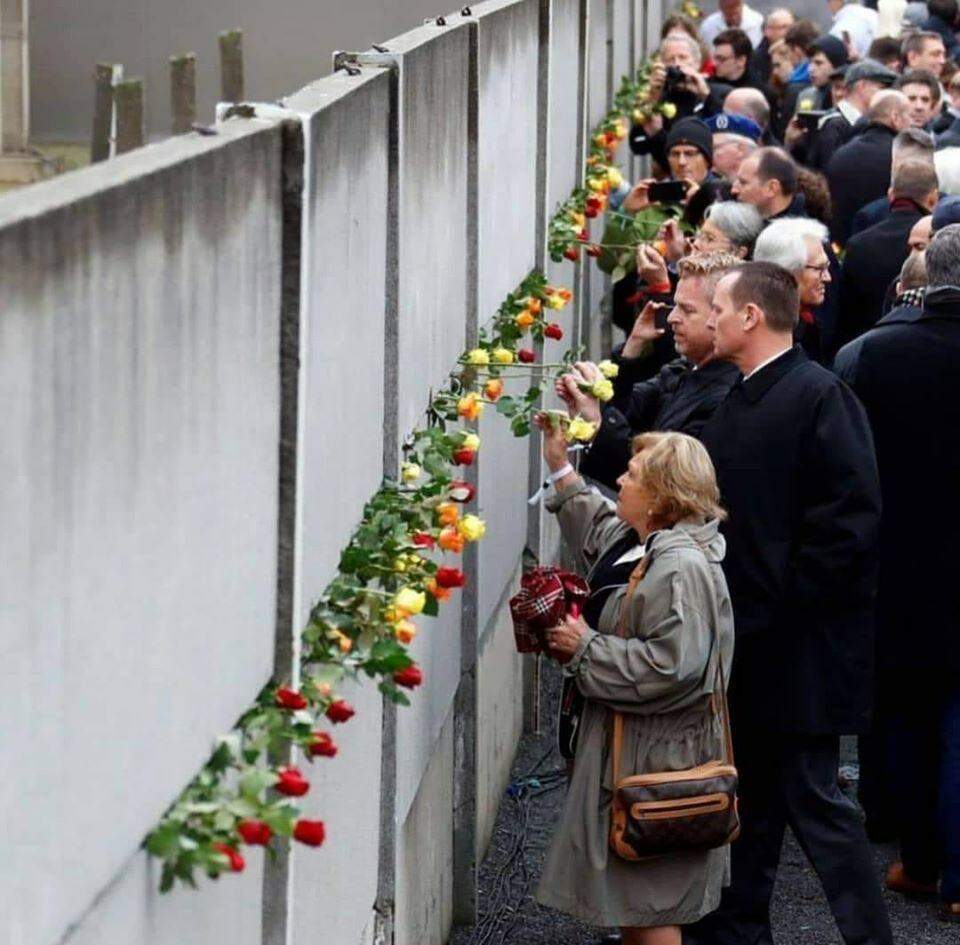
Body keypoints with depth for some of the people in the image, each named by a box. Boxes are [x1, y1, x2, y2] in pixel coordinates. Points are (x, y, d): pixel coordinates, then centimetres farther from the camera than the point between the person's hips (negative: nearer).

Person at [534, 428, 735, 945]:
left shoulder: (682, 567, -23)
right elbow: (600, 532, 33)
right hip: (633, 747, 10)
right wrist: (561, 469, 29)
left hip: (657, 758, -10)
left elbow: (671, 664, -32)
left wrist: (586, 648, -21)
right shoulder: (645, 546, 8)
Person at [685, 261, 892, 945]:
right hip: (749, 644, 9)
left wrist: (776, 610, -18)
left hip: (799, 650, -9)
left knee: (812, 799, -6)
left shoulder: (821, 396, -15)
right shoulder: (741, 402, 14)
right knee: (751, 798, 17)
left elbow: (851, 518, -21)